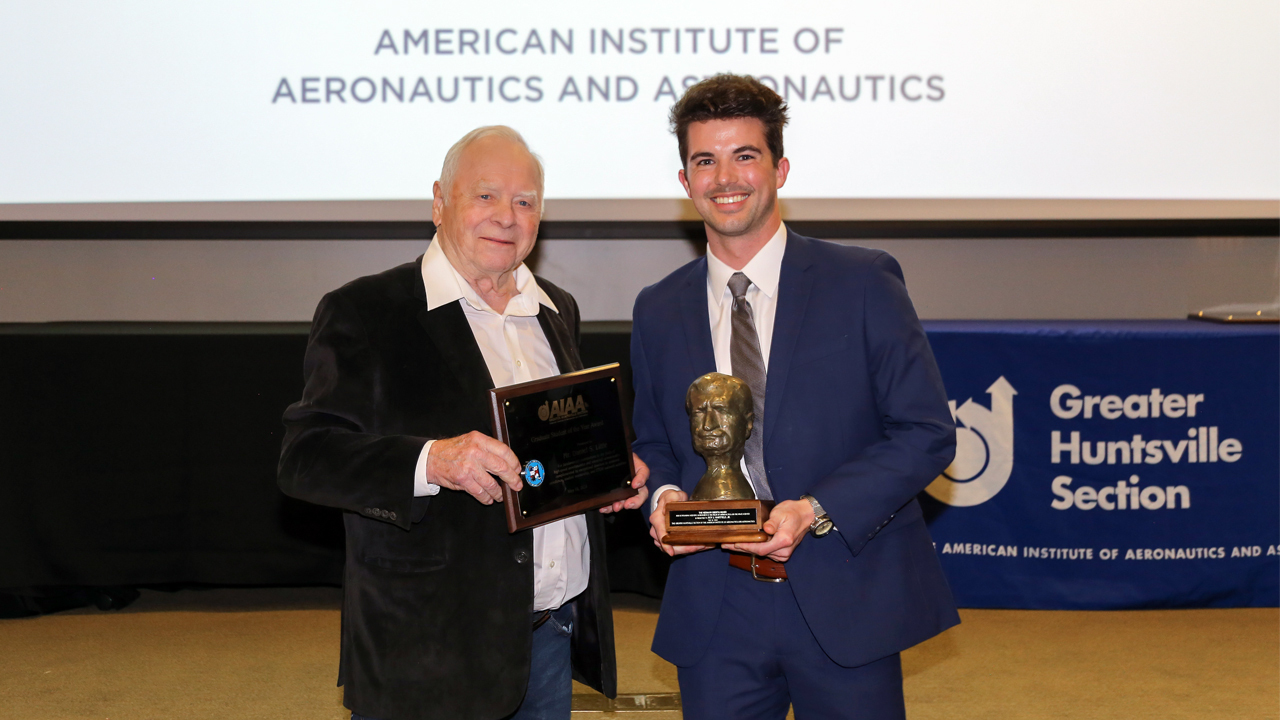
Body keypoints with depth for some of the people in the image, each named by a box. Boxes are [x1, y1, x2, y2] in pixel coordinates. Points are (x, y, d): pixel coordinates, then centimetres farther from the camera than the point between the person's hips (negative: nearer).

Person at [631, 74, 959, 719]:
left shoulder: (864, 284, -3)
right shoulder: (659, 311, 9)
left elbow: (926, 433, -5)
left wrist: (816, 510, -17)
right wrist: (664, 497, -5)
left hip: (845, 609, -2)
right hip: (713, 615, 3)